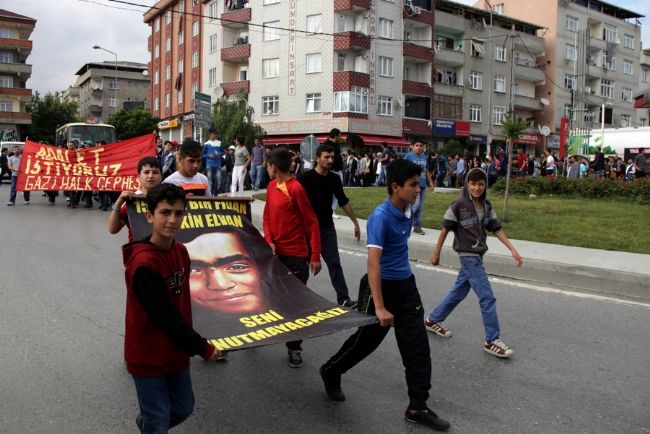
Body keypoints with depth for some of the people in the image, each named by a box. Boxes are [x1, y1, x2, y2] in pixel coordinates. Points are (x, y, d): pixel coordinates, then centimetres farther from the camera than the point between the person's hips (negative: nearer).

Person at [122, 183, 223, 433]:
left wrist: (189, 343, 8)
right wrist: (201, 347, -16)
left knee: (183, 409, 21)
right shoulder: (143, 264, -26)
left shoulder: (181, 251, -1)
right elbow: (165, 316, -24)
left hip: (176, 350, 7)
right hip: (148, 355, -7)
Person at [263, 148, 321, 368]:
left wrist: (315, 256, -15)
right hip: (275, 251, 6)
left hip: (296, 255, -6)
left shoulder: (296, 188, -17)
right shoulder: (271, 186, 5)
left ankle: (294, 348, 18)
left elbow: (312, 223, -14)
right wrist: (269, 241, -5)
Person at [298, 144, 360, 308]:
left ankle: (343, 298, -3)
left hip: (327, 227, 3)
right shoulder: (306, 178, -11)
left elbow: (344, 202, 13)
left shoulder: (334, 179, 3)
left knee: (335, 263, -2)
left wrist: (355, 222, 14)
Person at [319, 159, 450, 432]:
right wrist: (379, 307, -35)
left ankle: (417, 408, 17)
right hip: (384, 286, -7)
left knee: (418, 347, 5)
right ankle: (331, 372, 38)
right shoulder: (380, 217, -24)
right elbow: (373, 262, -31)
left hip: (406, 285, 7)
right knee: (366, 340, 10)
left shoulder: (407, 210, 1)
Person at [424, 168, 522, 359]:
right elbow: (445, 229, -10)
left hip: (477, 255, 7)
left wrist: (512, 249, -2)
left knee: (459, 292, 18)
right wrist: (436, 253, -5)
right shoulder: (459, 204, -15)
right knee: (487, 298, -7)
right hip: (468, 256, -7)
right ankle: (492, 341, 4)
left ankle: (433, 320, 35)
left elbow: (496, 228, 5)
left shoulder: (486, 205, 3)